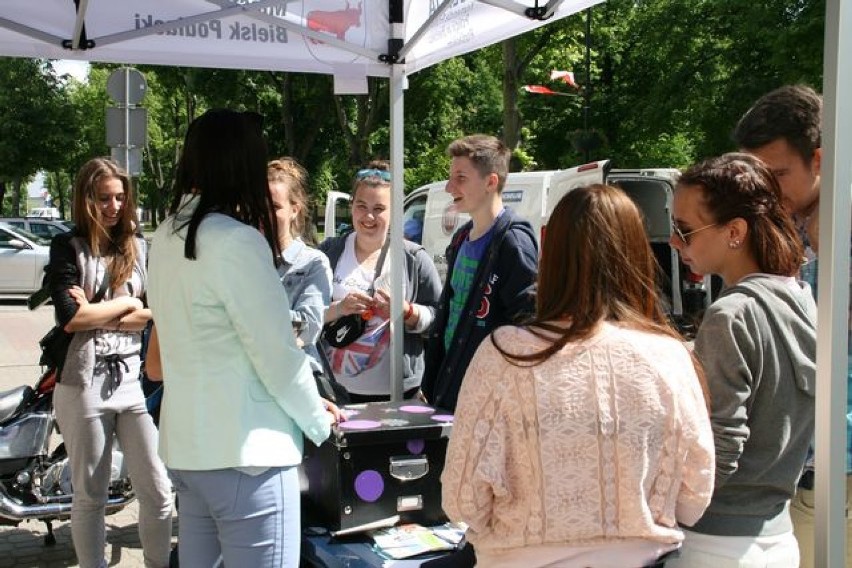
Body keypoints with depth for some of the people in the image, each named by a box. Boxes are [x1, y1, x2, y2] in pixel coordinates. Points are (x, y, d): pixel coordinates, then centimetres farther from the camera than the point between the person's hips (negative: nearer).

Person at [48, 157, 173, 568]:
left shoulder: (139, 246, 9)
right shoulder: (67, 247, -1)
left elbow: (158, 315, 0)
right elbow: (71, 318, -13)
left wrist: (96, 314, -9)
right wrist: (127, 304, -4)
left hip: (135, 379, 3)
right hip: (84, 383, -3)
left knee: (158, 491, 4)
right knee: (90, 495, 9)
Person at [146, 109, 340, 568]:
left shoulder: (168, 236, 8)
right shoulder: (236, 241, -17)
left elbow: (203, 336, 10)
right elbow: (277, 354, -15)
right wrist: (318, 421, 0)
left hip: (185, 443, 8)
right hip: (242, 450, -8)